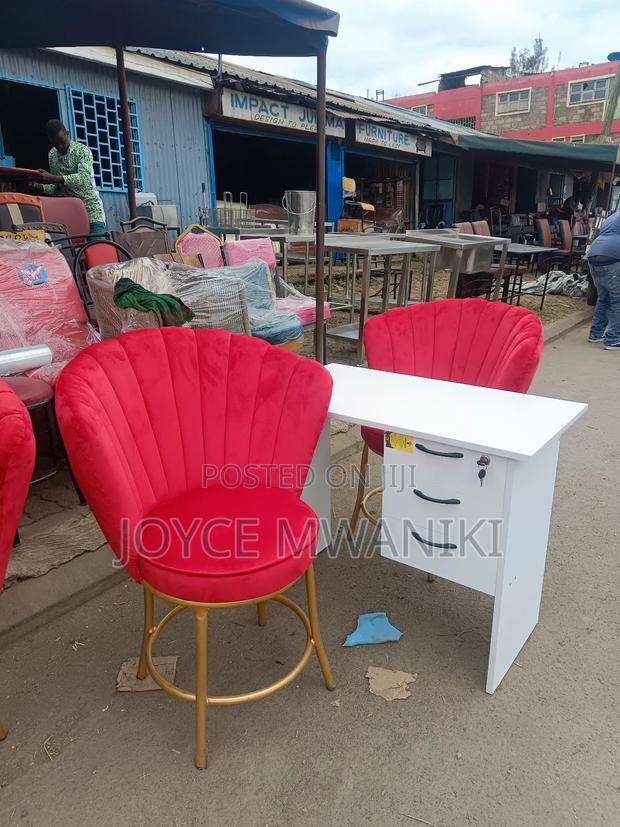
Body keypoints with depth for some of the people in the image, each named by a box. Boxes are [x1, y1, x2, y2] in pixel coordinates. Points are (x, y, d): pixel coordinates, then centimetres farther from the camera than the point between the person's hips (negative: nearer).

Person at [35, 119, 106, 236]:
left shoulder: (83, 151, -6)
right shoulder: (52, 155, 12)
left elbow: (84, 178, -24)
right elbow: (56, 187, 15)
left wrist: (53, 178, -32)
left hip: (91, 211, -5)